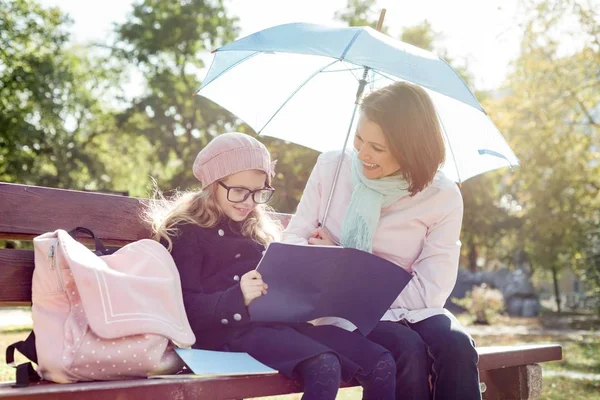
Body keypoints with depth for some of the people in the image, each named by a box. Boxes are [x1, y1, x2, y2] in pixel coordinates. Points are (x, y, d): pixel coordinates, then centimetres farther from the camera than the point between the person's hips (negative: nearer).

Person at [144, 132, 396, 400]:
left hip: (276, 319, 7)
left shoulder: (258, 229, 24)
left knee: (381, 365, -11)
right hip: (230, 328, -7)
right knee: (324, 367, -33)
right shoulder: (185, 231, 2)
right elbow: (187, 308, -8)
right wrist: (239, 298, -26)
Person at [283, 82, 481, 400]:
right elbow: (294, 237, 1)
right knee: (407, 349, -31)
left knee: (456, 346, -31)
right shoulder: (332, 168, -4)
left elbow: (430, 291, -11)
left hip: (412, 310, 1)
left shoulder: (443, 197, -8)